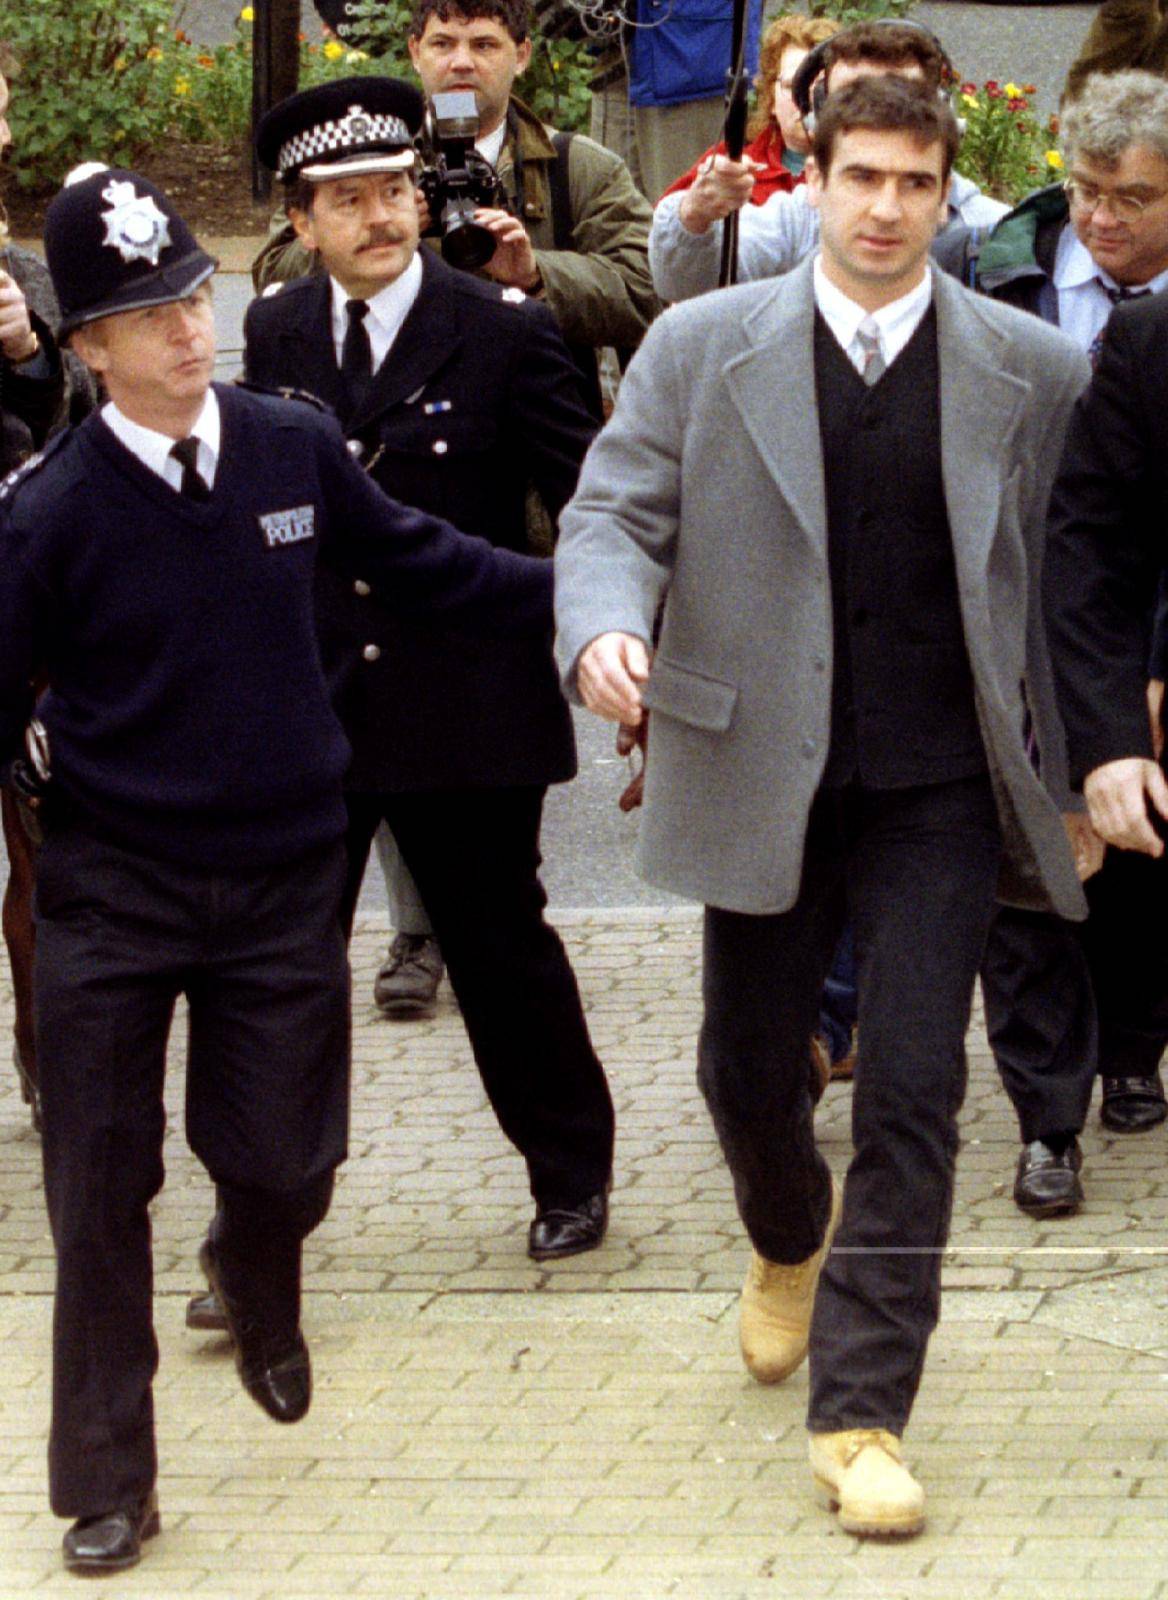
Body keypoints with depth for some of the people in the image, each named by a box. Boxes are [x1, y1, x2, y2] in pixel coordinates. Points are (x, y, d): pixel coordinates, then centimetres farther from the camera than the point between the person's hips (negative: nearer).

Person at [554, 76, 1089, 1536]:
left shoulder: (1031, 371, 2)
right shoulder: (701, 348, 1)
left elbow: (1063, 577, 9)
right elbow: (614, 514, 0)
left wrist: (1085, 765, 8)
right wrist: (606, 629, -22)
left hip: (938, 794, -1)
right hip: (759, 778, 1)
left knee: (912, 1097, -7)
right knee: (750, 1075, 12)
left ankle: (863, 1415, -1)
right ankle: (791, 1245, 47)